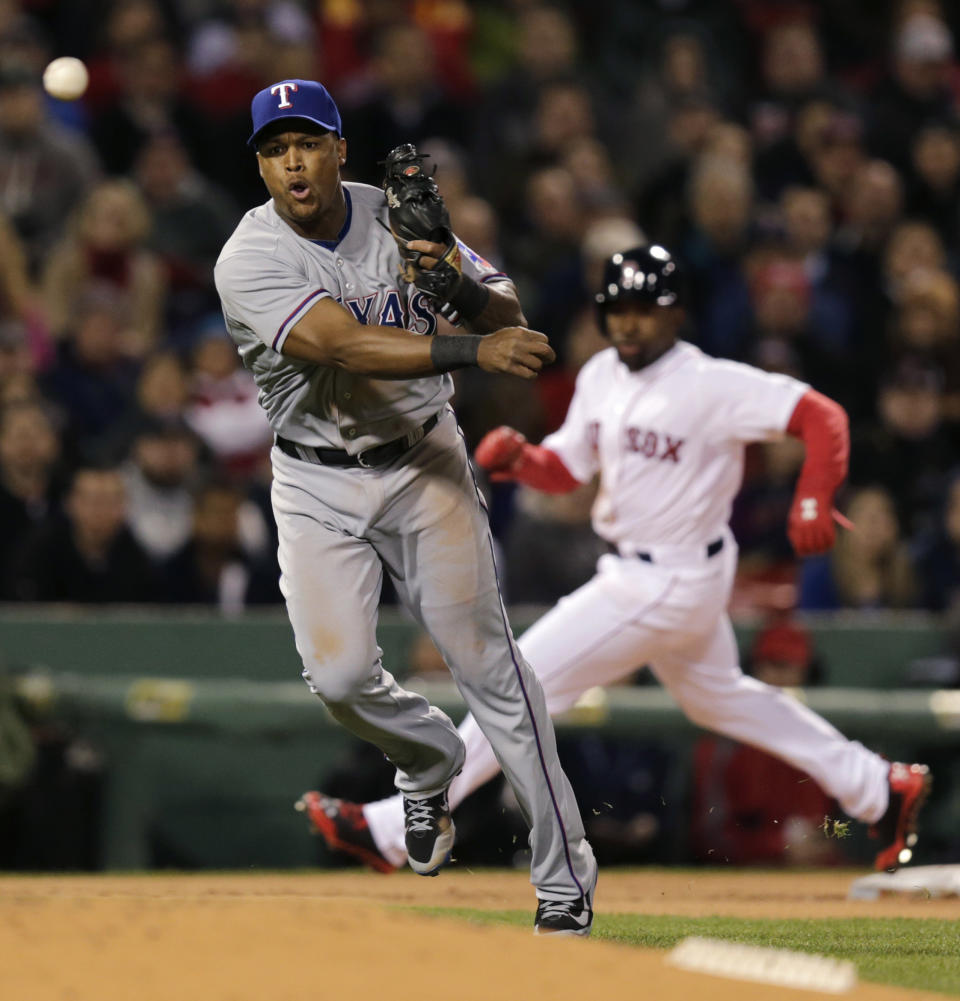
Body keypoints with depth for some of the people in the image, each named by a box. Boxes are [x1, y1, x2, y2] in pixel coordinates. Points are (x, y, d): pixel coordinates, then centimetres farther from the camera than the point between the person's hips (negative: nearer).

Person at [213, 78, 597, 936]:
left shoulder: (398, 219, -4)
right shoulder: (250, 260, -15)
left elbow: (505, 313, -2)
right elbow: (342, 344, -31)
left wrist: (457, 285, -26)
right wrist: (470, 351, -42)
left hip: (424, 465, 1)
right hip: (318, 486, -1)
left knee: (486, 659, -5)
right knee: (340, 675, -11)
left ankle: (565, 880, -1)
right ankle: (430, 760, 26)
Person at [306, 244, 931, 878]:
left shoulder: (711, 385, -20)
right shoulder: (602, 376, 5)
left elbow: (823, 416, -22)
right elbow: (565, 468, 10)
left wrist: (812, 503, -35)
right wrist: (517, 458, -12)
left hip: (669, 585, -10)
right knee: (717, 696, 25)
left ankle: (394, 831, -5)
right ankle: (880, 791, 35)